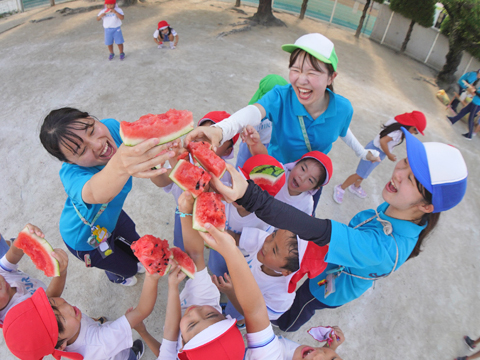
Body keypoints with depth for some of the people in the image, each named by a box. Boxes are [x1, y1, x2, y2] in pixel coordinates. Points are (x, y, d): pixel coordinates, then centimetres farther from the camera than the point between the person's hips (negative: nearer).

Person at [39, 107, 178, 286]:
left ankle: (133, 263, 66)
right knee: (128, 268, 22)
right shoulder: (72, 174, -43)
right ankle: (115, 275, 61)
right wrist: (119, 167, -89)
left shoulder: (110, 127, -27)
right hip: (87, 240, -4)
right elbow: (97, 193, -67)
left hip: (111, 214, 4)